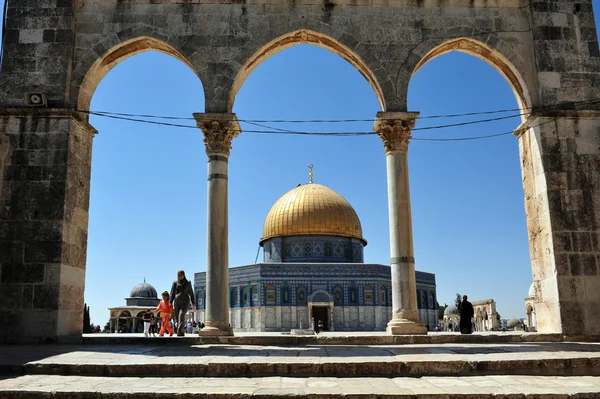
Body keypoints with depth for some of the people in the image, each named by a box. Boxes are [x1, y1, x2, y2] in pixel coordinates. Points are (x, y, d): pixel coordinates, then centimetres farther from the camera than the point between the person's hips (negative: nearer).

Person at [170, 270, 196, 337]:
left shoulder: (188, 283, 3)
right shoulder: (175, 283, 6)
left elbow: (191, 293, 8)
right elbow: (172, 293, 4)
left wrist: (193, 303, 5)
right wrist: (171, 302, -6)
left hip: (185, 303, -3)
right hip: (177, 303, 3)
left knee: (181, 315, -22)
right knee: (177, 318, 2)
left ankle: (179, 333, -29)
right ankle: (182, 332, 20)